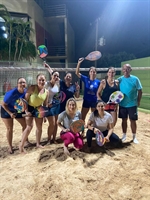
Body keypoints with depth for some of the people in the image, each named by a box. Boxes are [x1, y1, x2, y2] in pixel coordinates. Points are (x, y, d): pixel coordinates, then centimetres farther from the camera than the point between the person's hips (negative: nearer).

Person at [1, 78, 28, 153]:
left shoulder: (26, 91, -19)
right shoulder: (11, 93, -33)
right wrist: (10, 113, -26)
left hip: (19, 111, 5)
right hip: (7, 111, -5)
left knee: (25, 125, 8)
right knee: (10, 129, 0)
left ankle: (26, 141, 30)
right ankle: (10, 146, 18)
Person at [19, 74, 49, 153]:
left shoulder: (46, 92, -6)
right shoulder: (32, 88, -20)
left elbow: (45, 104, 4)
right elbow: (25, 99, -17)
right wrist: (26, 111, -21)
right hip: (30, 108, -5)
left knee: (39, 127, 11)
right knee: (29, 126, -13)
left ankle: (38, 144, 29)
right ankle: (21, 145, 3)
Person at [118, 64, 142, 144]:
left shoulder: (135, 79, -6)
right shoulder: (120, 79, -1)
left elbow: (140, 91, 0)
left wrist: (138, 101, -2)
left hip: (132, 104, -1)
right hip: (122, 104, 2)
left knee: (133, 120, 7)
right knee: (124, 120, 12)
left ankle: (134, 137, 23)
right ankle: (124, 135, 27)